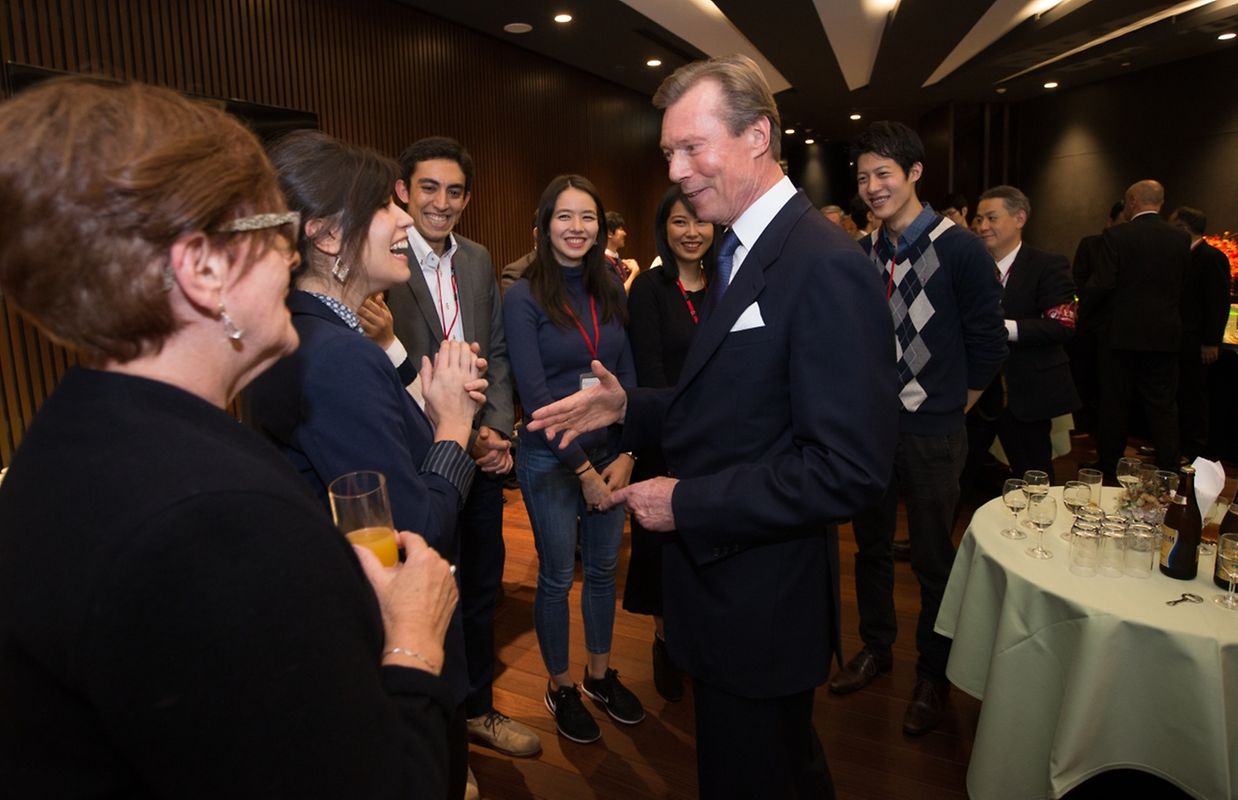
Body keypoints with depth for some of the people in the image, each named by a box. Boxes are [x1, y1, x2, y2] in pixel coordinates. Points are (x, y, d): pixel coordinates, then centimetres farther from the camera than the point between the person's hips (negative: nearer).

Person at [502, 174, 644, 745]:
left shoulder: (611, 290, 2)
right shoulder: (524, 297, -11)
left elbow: (627, 376, 2)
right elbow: (533, 392, -14)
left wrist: (624, 455, -7)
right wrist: (582, 468, -14)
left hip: (611, 451, 4)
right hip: (550, 456, -4)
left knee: (603, 568, 16)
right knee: (557, 576, 10)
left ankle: (600, 674, 37)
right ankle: (560, 687, 31)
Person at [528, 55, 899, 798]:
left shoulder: (826, 266, -23)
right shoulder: (744, 253, 8)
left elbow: (850, 470, -27)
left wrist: (687, 505, -21)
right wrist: (628, 407, 1)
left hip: (762, 601, -8)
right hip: (723, 579, 9)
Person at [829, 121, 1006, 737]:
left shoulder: (960, 249, -9)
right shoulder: (862, 254, 4)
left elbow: (987, 346, -5)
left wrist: (945, 413, -1)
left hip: (931, 436, -4)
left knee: (932, 558, 8)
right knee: (870, 546, 16)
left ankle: (933, 674, 28)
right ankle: (876, 647, 37)